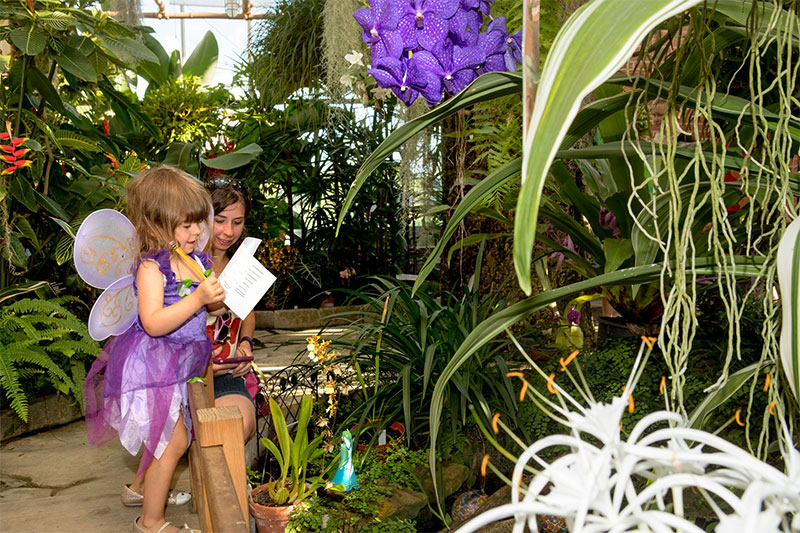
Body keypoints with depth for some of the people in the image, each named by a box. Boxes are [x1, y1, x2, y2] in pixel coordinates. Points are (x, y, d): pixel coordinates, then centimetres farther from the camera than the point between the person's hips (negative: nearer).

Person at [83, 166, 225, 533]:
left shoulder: (196, 261, 4)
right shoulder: (151, 267, -21)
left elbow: (212, 305, 16)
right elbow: (153, 323, -31)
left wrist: (217, 293, -6)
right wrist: (197, 298, -35)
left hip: (175, 365, 9)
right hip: (151, 365, -9)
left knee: (167, 433, 23)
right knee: (174, 440, -5)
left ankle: (141, 486, 48)